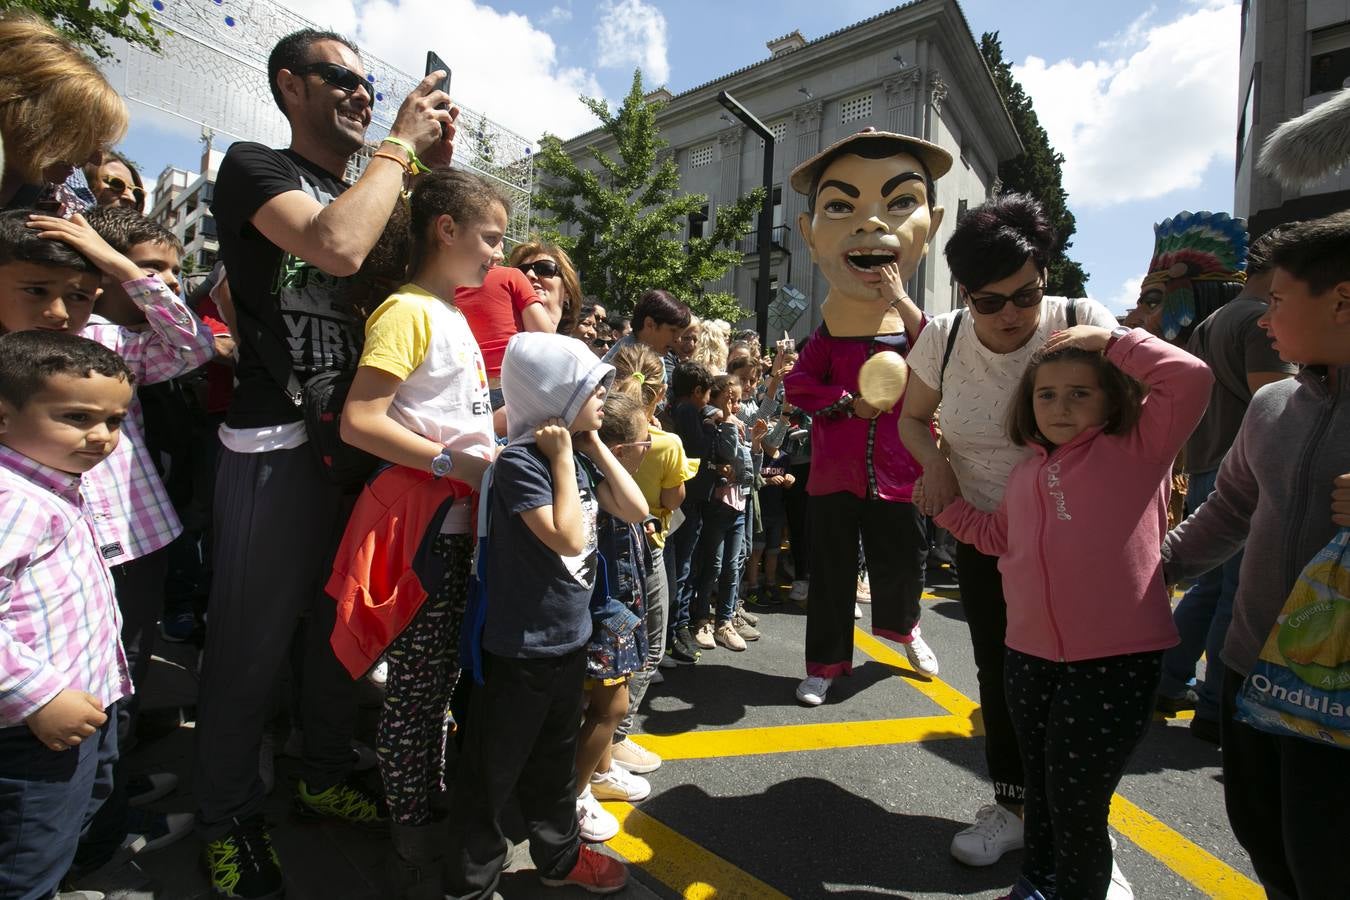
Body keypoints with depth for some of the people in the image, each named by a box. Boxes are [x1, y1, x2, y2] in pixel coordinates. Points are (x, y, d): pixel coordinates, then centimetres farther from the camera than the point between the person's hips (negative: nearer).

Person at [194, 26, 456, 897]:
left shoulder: (364, 192, 19)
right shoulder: (253, 166, -2)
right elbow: (337, 247, -22)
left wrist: (428, 170, 6)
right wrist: (398, 144, -9)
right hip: (277, 444, -6)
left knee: (342, 626, 16)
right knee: (254, 640, 3)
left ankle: (326, 775, 35)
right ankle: (229, 816, 24)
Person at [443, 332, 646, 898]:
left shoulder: (579, 456, 3)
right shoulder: (521, 461, -21)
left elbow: (635, 510, 1)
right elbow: (569, 537, -28)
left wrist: (594, 446, -3)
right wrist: (563, 455, -22)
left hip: (569, 638, 8)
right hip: (519, 649, -8)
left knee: (555, 760, 25)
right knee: (493, 771, 12)